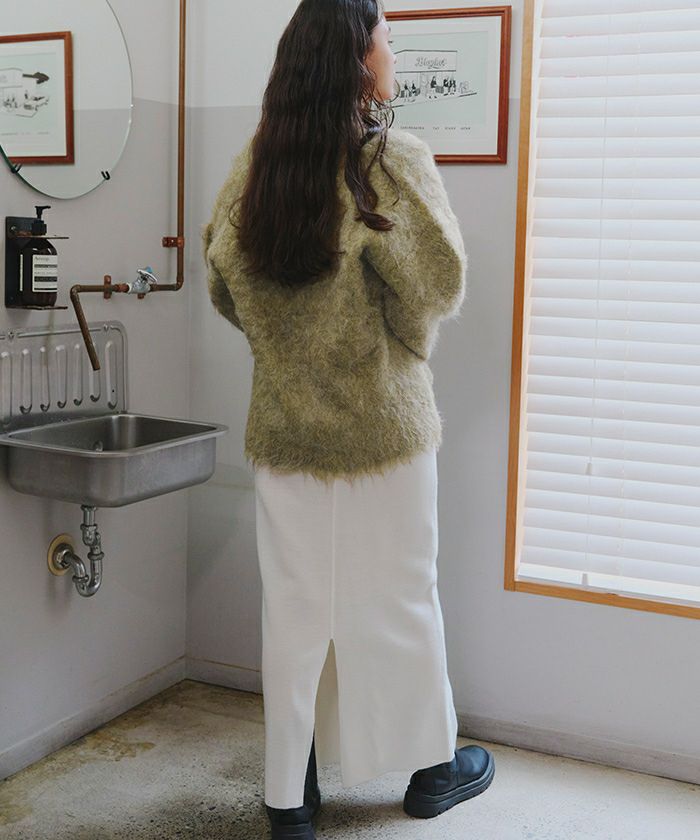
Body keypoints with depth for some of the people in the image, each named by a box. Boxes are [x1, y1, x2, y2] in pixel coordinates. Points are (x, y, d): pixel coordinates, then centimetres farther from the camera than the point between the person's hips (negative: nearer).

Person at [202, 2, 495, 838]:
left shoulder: (254, 165, -1)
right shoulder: (395, 160, -15)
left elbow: (224, 287, 7)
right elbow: (440, 286, -11)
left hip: (283, 426, 4)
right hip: (382, 424, -4)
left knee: (295, 609, 13)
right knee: (396, 601, 12)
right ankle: (432, 767, 32)